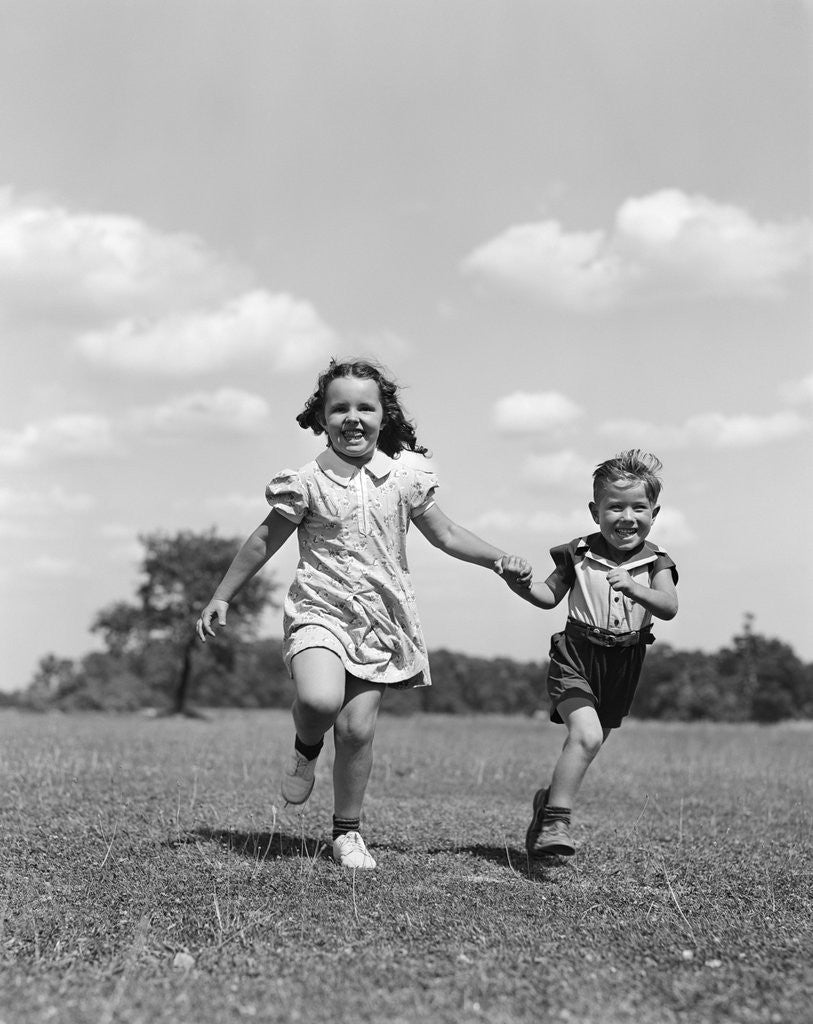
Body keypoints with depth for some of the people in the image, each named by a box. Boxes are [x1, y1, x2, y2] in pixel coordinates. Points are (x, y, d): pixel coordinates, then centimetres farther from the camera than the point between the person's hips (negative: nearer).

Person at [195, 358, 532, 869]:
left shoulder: (404, 476, 3)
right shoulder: (307, 481, -3)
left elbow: (446, 534, 13)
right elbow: (265, 542, 7)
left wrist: (499, 559, 1)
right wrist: (222, 597, 11)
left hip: (381, 620, 2)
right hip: (320, 611, -2)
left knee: (358, 729, -2)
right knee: (319, 700, -28)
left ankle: (348, 833, 19)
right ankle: (306, 749, 10)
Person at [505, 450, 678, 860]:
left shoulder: (655, 562, -1)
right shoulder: (579, 554, -2)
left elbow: (669, 607, -17)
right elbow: (550, 595, 9)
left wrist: (634, 587, -35)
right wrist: (519, 583, -10)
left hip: (622, 667, 3)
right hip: (575, 656, -3)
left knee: (586, 742, 16)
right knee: (586, 734, -24)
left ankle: (551, 798, 43)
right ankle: (554, 822, -20)